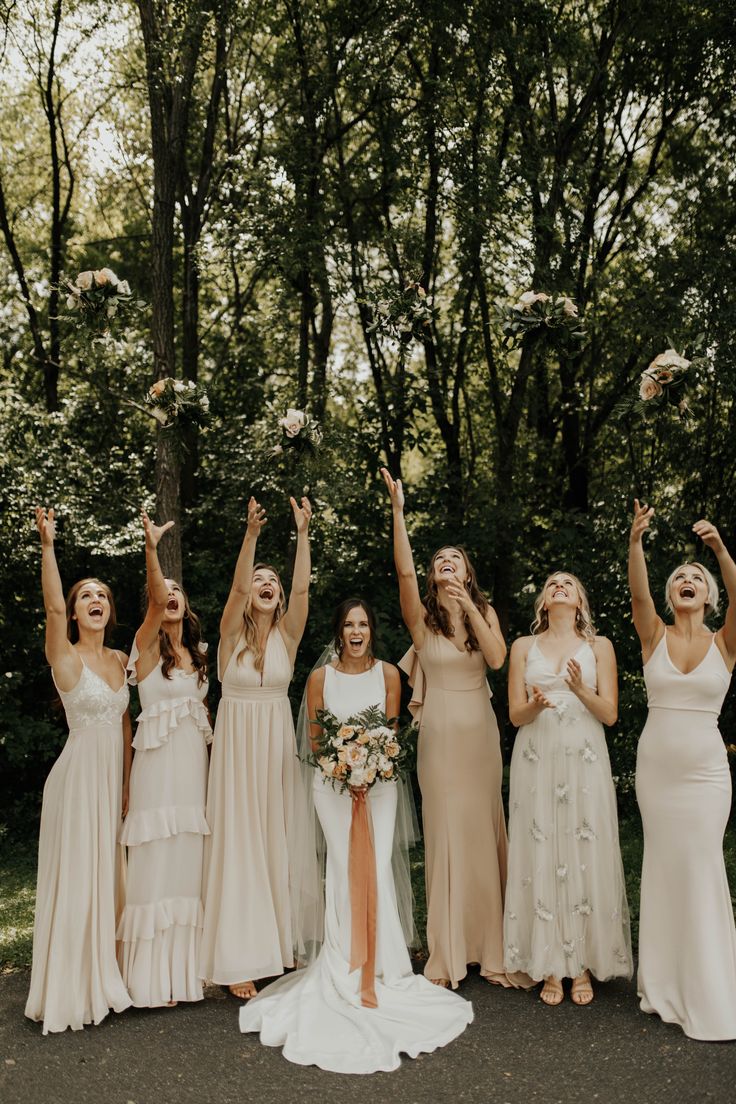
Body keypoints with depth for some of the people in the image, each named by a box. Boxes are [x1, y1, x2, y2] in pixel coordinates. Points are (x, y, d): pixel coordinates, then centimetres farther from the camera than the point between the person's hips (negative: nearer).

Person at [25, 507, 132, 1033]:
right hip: (79, 772, -6)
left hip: (115, 776, 6)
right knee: (75, 878, 1)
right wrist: (48, 545, -37)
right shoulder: (65, 656, -8)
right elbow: (53, 605, -26)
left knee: (109, 876, 13)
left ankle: (103, 978, 29)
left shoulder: (120, 660, 9)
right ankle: (71, 989, 16)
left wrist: (129, 782, 12)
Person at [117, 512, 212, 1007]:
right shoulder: (147, 645, -3)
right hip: (159, 761, -5)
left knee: (190, 861, 9)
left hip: (195, 761, 5)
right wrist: (152, 549, -38)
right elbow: (154, 603, -23)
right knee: (156, 861, -3)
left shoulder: (197, 653, 14)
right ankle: (153, 977, 7)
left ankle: (186, 967, 20)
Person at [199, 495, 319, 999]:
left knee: (281, 842, 8)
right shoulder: (232, 634, -3)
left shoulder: (286, 635, 2)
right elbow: (237, 587, -19)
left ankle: (282, 943, 22)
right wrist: (252, 534, -31)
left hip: (279, 749, 2)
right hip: (238, 747, -2)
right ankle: (241, 957, 7)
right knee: (239, 845, 0)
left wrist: (303, 534, -19)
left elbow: (302, 588, -11)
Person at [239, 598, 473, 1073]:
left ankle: (371, 971, 3)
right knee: (348, 870, -3)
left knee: (377, 868, -8)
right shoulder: (320, 677, -1)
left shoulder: (388, 673, 2)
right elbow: (313, 739, 3)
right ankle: (358, 973, 10)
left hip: (380, 781, 1)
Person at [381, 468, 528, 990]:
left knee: (485, 830, 7)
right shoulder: (423, 617, -1)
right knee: (445, 832, 2)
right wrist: (398, 510, -23)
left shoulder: (486, 612, 7)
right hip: (440, 732, -2)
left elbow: (497, 657, -11)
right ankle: (448, 952, 14)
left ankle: (491, 946, 20)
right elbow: (404, 571, -18)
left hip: (481, 732, 2)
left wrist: (469, 606, -15)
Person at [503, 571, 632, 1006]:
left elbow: (610, 714, 1)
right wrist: (536, 705, -17)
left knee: (586, 856, 0)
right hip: (536, 762, 1)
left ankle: (584, 966, 14)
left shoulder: (599, 646, 7)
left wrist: (581, 690, -17)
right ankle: (550, 968, 11)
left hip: (585, 761, 0)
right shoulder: (524, 646, 9)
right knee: (541, 857, 0)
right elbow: (515, 714, 5)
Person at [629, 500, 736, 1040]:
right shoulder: (655, 636, 0)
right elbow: (638, 594, -18)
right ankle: (667, 981, 25)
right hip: (655, 765, 2)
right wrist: (635, 540, -33)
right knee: (664, 866, 10)